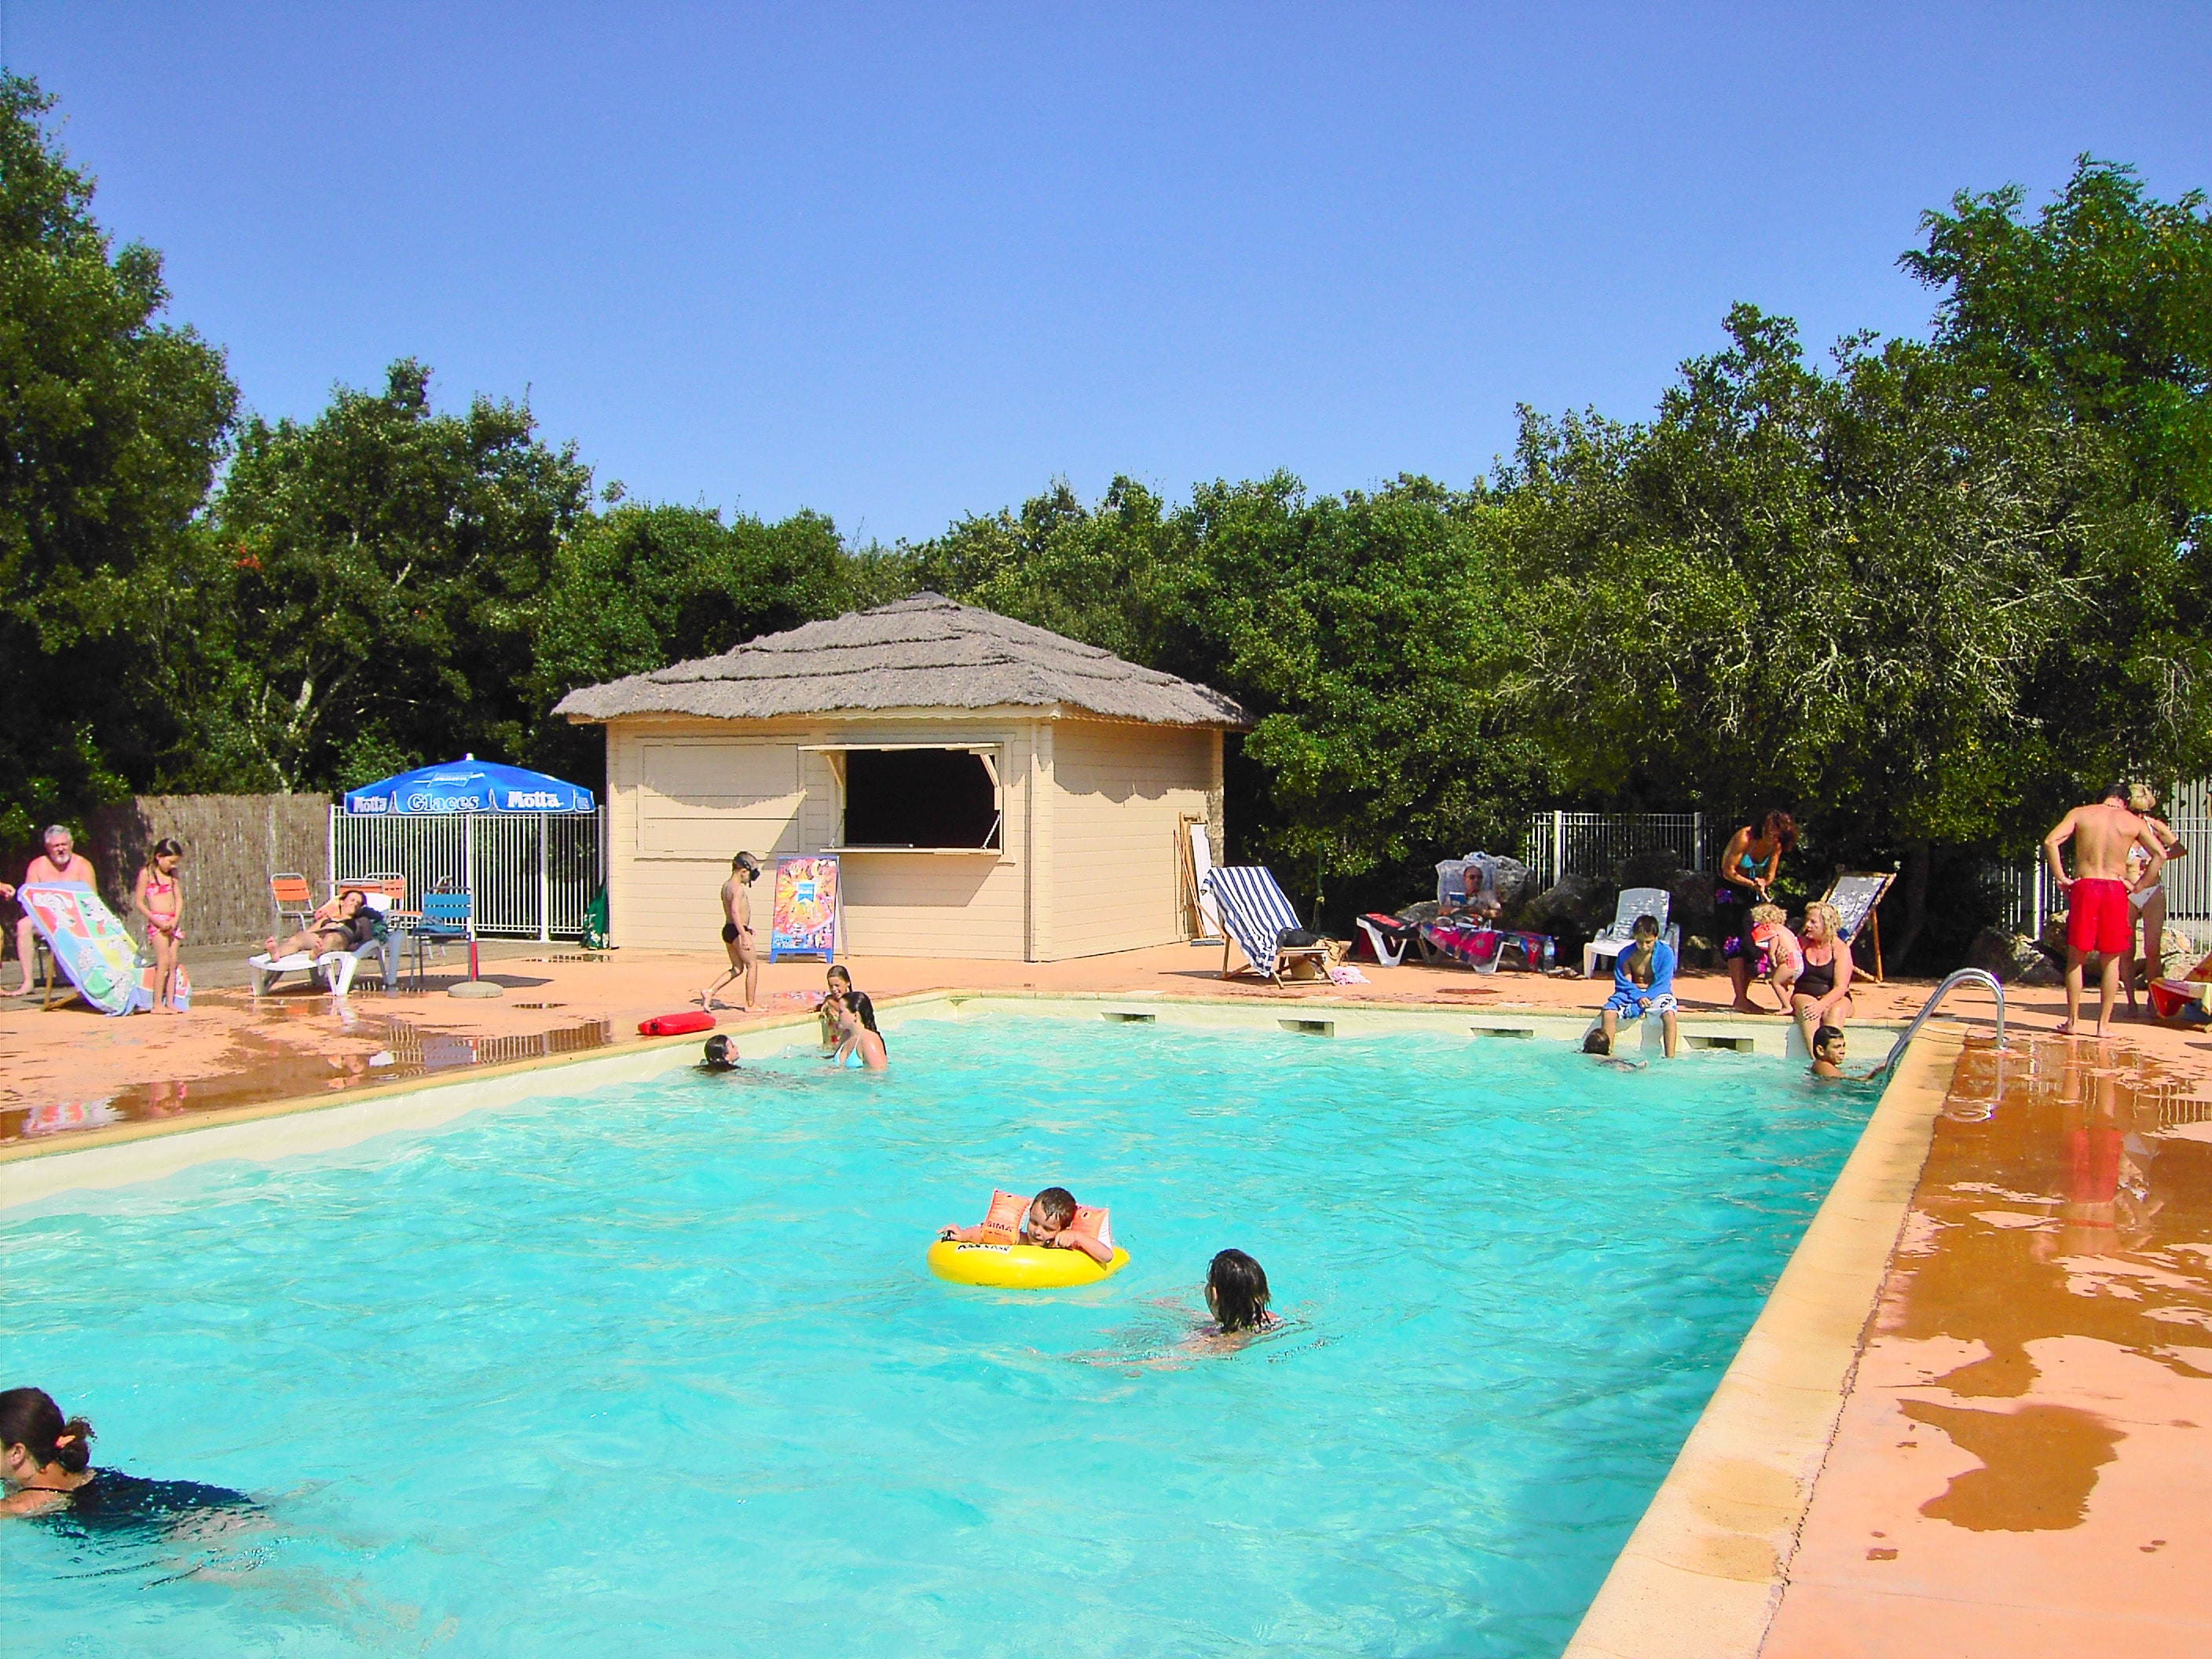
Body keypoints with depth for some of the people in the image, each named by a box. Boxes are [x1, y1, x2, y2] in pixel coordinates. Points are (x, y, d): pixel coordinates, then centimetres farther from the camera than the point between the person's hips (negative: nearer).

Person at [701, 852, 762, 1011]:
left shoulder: (726, 886, 12)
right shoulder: (738, 888, -17)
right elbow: (735, 912, -28)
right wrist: (744, 936, -30)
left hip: (727, 930, 9)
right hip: (738, 931, -9)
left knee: (737, 968, 16)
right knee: (752, 965, 3)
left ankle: (710, 991, 4)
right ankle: (750, 1005, 7)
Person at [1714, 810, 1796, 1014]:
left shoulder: (1776, 845, -9)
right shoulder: (1744, 838, -26)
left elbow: (1770, 875, 1)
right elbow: (1728, 872, -21)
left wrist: (1763, 883, -22)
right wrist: (1753, 884, -31)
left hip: (1753, 890, 6)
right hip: (1730, 888, -6)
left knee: (1753, 941, 0)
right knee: (1736, 940, -14)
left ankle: (1743, 996, 8)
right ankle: (1740, 999, -17)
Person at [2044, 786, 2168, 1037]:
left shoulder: (2080, 814, 5)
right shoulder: (2133, 821, 7)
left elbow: (2050, 841, -8)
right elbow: (2160, 854, 1)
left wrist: (2061, 878, -3)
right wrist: (2139, 885, 4)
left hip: (2084, 887, 0)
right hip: (2115, 889, 0)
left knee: (2076, 958, 8)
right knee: (2111, 960, 8)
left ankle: (2073, 1020, 9)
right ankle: (2104, 1024, 7)